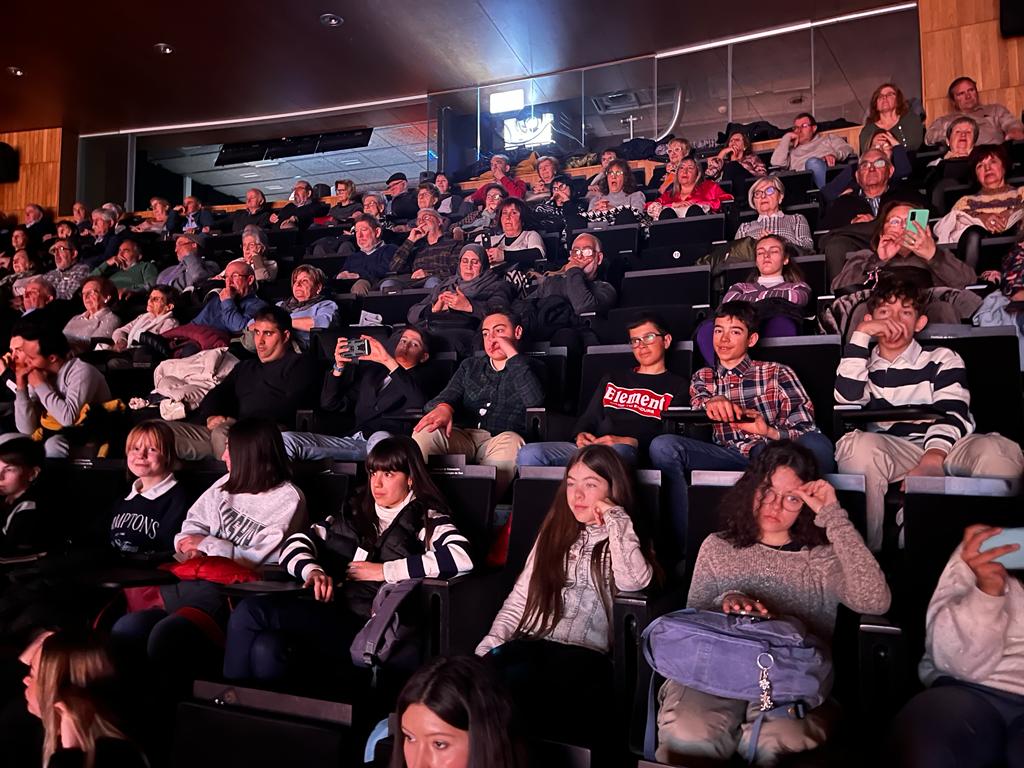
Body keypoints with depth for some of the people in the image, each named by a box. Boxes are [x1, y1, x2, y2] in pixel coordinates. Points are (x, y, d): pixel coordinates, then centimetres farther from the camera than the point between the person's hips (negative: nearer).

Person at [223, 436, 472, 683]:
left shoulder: (426, 521, 8)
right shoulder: (354, 514, 25)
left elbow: (461, 557, -13)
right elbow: (295, 543, 18)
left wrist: (384, 570, -7)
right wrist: (313, 570, -7)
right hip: (330, 615, 5)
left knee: (251, 612, -23)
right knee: (265, 648, -30)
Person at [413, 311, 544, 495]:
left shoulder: (531, 369, 19)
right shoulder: (470, 366, 31)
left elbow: (535, 400, -5)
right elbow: (451, 392, 11)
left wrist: (512, 355, -2)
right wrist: (444, 407, -16)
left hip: (500, 440, -2)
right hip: (462, 436, 3)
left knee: (511, 442, -39)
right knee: (424, 434, -29)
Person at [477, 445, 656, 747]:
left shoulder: (627, 540, 11)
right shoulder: (555, 533, 22)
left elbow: (634, 581, -14)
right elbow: (520, 598, 19)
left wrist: (616, 519, -4)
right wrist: (489, 645, 3)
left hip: (585, 653, -4)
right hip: (530, 643, 4)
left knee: (516, 679, -35)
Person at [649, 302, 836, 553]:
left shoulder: (777, 373, 15)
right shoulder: (702, 378, 23)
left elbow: (806, 429, 4)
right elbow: (697, 403, 0)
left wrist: (769, 431, -17)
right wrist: (711, 403, -25)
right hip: (726, 455, 2)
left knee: (817, 444, -34)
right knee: (662, 446, -24)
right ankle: (690, 548, -25)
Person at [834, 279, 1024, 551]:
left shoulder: (943, 359, 17)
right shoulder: (861, 365, 21)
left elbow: (952, 414, -1)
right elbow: (848, 396, -4)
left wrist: (932, 460, -22)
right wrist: (862, 334, -1)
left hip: (943, 448, 0)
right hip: (889, 454, 0)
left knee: (999, 450, -33)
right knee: (858, 444, -35)